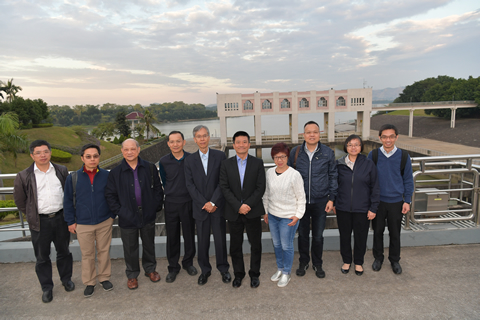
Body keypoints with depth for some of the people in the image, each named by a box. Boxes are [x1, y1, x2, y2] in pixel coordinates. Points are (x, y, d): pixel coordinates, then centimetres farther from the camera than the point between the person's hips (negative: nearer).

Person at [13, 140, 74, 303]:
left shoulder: (61, 171, 0)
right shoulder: (24, 176, -5)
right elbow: (19, 200, 6)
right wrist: (32, 214, 7)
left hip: (60, 218, 1)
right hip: (39, 222, -1)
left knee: (64, 251, 15)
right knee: (42, 257, 11)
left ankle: (66, 279, 35)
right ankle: (47, 287, 28)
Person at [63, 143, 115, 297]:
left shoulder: (106, 175, -6)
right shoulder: (73, 178, -6)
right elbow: (68, 201, 2)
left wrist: (112, 215, 2)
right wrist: (71, 221, 3)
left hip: (104, 222, 0)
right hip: (83, 225, 0)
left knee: (104, 251, 14)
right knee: (87, 254, 12)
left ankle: (104, 277, 34)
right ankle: (89, 282, 31)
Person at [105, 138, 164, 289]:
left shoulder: (150, 168, -4)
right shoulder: (115, 172, -6)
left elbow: (158, 188, 3)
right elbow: (110, 195, 0)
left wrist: (156, 206, -3)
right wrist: (118, 211, -6)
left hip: (148, 216, 1)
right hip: (127, 218, -1)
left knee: (149, 245, 18)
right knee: (130, 249, 13)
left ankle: (150, 269, 40)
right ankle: (132, 275, 34)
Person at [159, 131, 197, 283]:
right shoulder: (164, 161, -2)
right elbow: (164, 182, 10)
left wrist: (191, 196, 4)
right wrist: (172, 194, 10)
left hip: (188, 203, 0)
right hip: (171, 204, 1)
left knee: (189, 235, 11)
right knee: (172, 237, 9)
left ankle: (188, 263, 32)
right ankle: (173, 267, 26)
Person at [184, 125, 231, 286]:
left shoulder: (220, 156, -1)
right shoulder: (190, 160, 4)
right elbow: (190, 185, -1)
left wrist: (213, 202, -13)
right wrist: (204, 203, -10)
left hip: (217, 206, -1)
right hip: (200, 207, 1)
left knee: (220, 239, 8)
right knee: (202, 241, 10)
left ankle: (223, 269, 29)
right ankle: (205, 270, 29)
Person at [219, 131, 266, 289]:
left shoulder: (258, 163, 0)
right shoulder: (226, 164, 2)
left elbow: (261, 187, -6)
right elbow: (224, 188, -5)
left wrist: (248, 204, -16)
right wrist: (238, 206, -15)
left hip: (253, 211, -1)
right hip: (234, 212, 1)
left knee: (255, 244, 10)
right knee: (235, 245, 12)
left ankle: (254, 274, 29)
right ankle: (238, 273, 32)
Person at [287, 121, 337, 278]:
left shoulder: (328, 153, -3)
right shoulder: (295, 152, -3)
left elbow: (332, 176, 3)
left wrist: (331, 198, -1)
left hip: (320, 202, 0)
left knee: (318, 236, 12)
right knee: (303, 234, 14)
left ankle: (317, 264, 33)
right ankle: (303, 262, 35)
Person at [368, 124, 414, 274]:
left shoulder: (404, 156, -4)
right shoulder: (373, 155, -5)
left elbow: (408, 180, 4)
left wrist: (407, 200, 0)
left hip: (396, 201, 0)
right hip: (377, 201, 0)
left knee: (395, 233, 12)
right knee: (378, 231, 12)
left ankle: (394, 260, 31)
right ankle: (378, 258, 31)